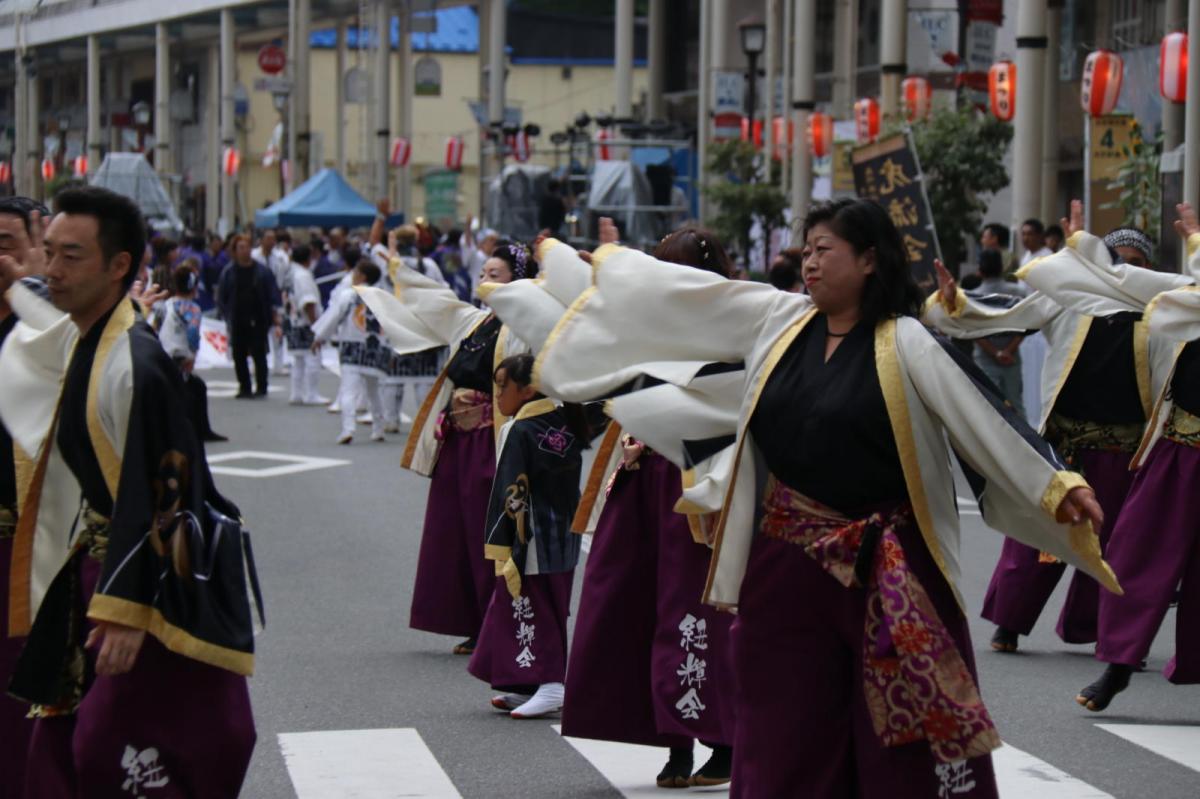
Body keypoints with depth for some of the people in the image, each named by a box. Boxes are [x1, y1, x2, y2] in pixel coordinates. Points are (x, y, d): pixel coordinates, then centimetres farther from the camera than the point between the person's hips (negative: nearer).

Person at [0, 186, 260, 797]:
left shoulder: (134, 366, -24)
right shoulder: (80, 339, 3)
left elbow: (154, 496, -26)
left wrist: (126, 612, -27)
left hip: (156, 579, -10)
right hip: (97, 561, 10)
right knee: (61, 743, 13)